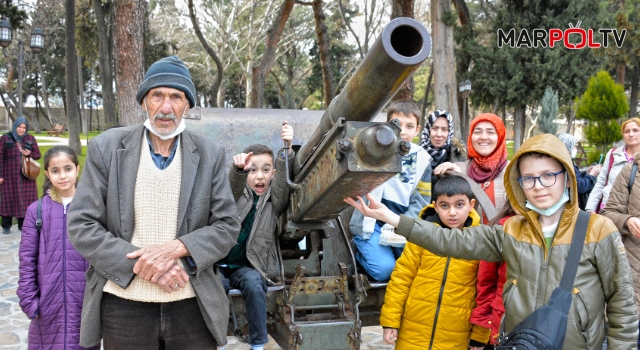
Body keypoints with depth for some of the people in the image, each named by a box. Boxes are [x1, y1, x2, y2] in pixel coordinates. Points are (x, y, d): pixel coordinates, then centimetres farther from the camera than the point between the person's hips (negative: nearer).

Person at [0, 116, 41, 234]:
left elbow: (38, 154, 10)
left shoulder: (30, 138, 6)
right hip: (10, 175, -2)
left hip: (26, 175, 2)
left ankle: (22, 225, 14)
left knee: (25, 198, 3)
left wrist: (29, 153, -13)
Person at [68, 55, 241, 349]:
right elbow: (81, 226, -4)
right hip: (123, 305, 0)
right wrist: (140, 263, -15)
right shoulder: (106, 147, -1)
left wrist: (175, 249, -16)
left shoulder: (210, 154, 2)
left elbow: (227, 226, 0)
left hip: (193, 306, 1)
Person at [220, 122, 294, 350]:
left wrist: (286, 150, -31)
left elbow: (282, 180, -14)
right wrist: (238, 169, -42)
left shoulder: (274, 200, 5)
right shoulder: (239, 193, 5)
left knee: (253, 282, -30)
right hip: (220, 264, 0)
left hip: (249, 266, 0)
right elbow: (232, 188, -19)